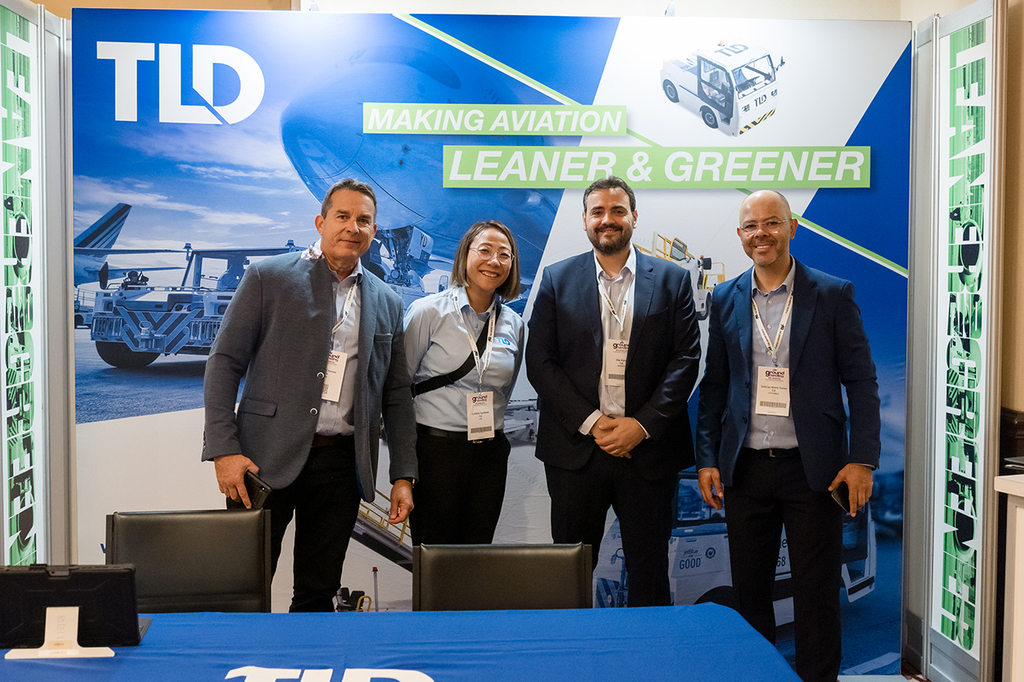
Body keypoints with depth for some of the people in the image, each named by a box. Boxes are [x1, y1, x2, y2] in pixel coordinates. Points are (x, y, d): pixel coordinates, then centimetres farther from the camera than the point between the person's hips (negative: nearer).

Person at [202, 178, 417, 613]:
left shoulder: (387, 304, 12)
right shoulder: (268, 278, 1)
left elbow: (397, 396, 14)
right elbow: (224, 362, -2)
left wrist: (403, 476, 8)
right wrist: (224, 449, -11)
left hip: (341, 463, 3)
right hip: (268, 459, -3)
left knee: (319, 594, 9)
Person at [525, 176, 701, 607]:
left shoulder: (672, 280, 6)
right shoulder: (557, 280, 6)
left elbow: (686, 359, 0)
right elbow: (539, 362, -1)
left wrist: (642, 425, -11)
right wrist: (592, 422, -10)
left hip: (649, 449, 0)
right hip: (576, 449, 0)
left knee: (649, 572, 9)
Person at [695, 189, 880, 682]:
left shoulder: (833, 295, -1)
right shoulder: (725, 299, 7)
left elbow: (861, 381, -1)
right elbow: (713, 384, 10)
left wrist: (862, 459, -8)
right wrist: (706, 459, 4)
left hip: (813, 469, -2)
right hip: (746, 469, 3)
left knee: (817, 595, 6)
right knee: (749, 591, 10)